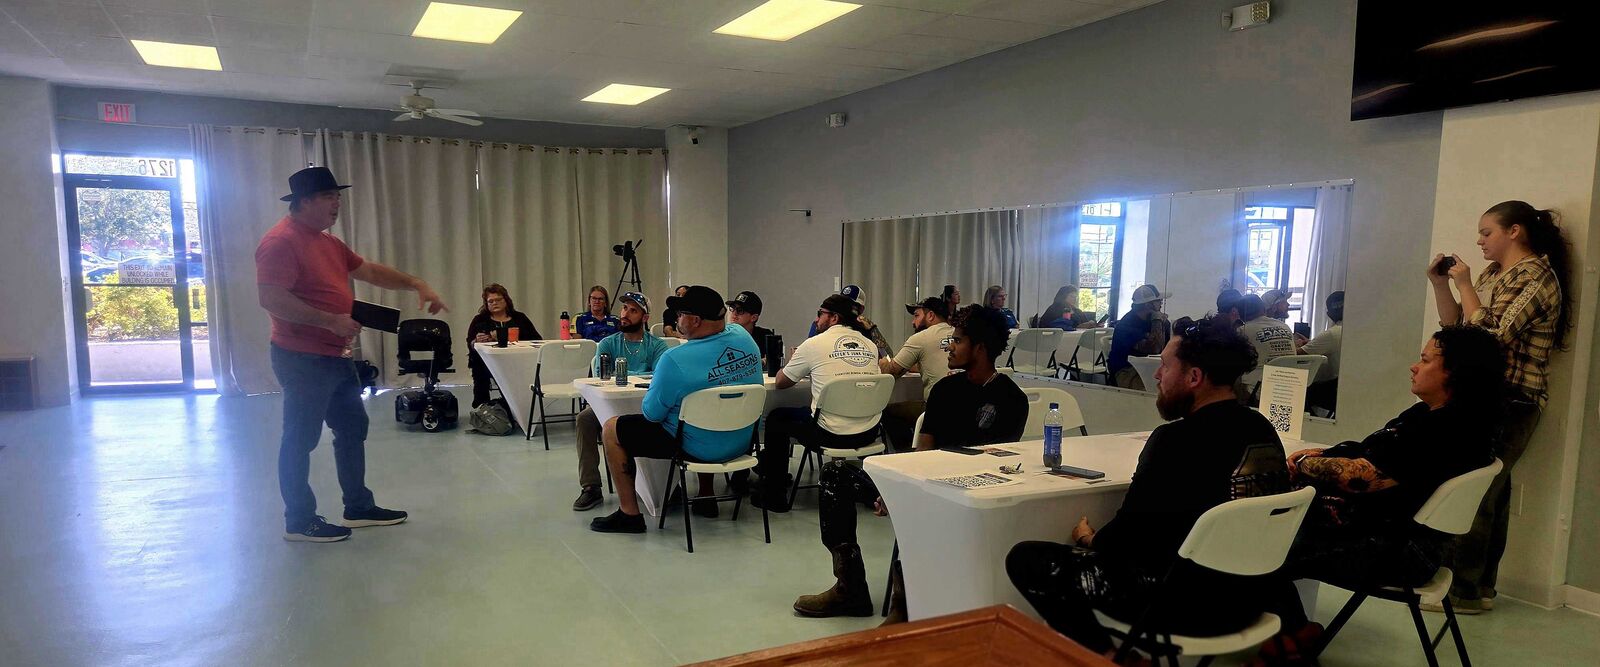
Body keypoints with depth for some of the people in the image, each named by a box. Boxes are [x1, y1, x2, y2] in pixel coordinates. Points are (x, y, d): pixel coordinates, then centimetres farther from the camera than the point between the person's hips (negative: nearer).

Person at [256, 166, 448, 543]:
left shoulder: (328, 242, 14)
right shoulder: (281, 242, -16)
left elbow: (369, 271, 19)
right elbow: (271, 299, -24)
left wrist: (416, 284, 6)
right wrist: (331, 321, -25)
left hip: (336, 356, 10)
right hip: (304, 359, -10)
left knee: (353, 428, 15)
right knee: (301, 439, 1)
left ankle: (359, 507, 26)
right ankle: (299, 522, 12)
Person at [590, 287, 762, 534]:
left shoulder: (675, 360, -27)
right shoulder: (743, 337, -7)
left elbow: (652, 413, -15)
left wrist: (654, 385, 3)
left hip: (700, 449, -7)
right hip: (742, 444, 7)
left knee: (612, 429, 5)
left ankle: (629, 514, 12)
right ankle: (706, 495, 45)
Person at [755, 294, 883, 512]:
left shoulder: (815, 344, -5)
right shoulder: (869, 345, 7)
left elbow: (781, 382, 7)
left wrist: (792, 362, 28)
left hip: (831, 434, -5)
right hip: (868, 433, 6)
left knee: (776, 418, 19)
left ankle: (774, 495, 24)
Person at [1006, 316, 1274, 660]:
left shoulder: (1176, 439, -23)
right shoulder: (1264, 430, 1)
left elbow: (1128, 534, -17)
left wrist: (1088, 539, 4)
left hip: (1185, 606, -8)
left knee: (1025, 558, -4)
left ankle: (1106, 655, -1)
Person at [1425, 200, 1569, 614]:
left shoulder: (1537, 277, -11)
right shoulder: (1492, 274, 15)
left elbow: (1492, 335, -19)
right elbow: (1456, 327, 15)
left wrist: (1464, 284, -13)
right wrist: (1440, 284, 6)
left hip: (1511, 404, -8)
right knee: (1490, 492, 11)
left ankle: (1464, 591, 1)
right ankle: (1481, 586, 17)